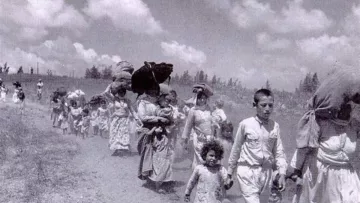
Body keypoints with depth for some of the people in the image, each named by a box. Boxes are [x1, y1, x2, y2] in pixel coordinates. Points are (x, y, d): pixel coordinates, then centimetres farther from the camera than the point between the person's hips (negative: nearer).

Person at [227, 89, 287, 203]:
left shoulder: (275, 126, 0)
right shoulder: (245, 124, -7)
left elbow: (279, 152, 4)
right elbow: (236, 149, 3)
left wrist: (282, 174, -6)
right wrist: (230, 172, 9)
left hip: (266, 172, 4)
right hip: (247, 171, -3)